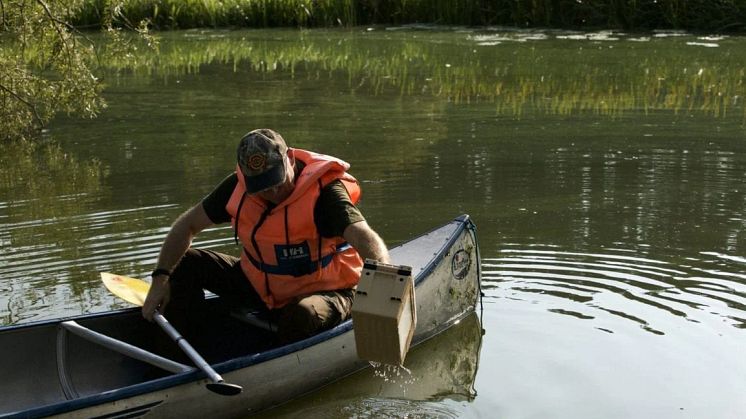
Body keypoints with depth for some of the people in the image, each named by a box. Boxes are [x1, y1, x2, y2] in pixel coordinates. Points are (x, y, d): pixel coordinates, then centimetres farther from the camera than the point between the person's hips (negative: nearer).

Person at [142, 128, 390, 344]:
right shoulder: (238, 187, -10)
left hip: (322, 291, -5)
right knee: (185, 264, -6)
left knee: (302, 316, -40)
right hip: (261, 287, 5)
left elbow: (365, 237, -42)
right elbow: (188, 225, 1)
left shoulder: (323, 190, -26)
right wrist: (160, 279, -11)